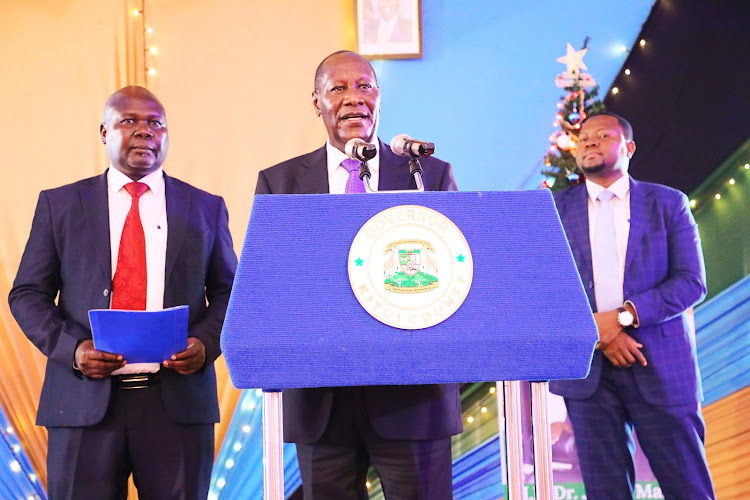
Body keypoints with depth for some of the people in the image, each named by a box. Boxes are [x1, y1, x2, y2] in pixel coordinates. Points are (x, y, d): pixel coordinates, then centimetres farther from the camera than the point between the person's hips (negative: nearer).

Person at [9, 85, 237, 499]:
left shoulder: (205, 208, 10)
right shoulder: (59, 204, 9)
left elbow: (229, 292, 11)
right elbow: (28, 293, 8)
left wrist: (206, 343, -8)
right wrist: (70, 348, -9)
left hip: (179, 400, 1)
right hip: (84, 400, 0)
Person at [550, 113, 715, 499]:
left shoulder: (668, 203, 6)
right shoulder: (556, 209, 9)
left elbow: (691, 282, -3)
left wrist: (623, 315, -15)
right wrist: (596, 330, -12)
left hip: (660, 367, -1)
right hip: (586, 367, 1)